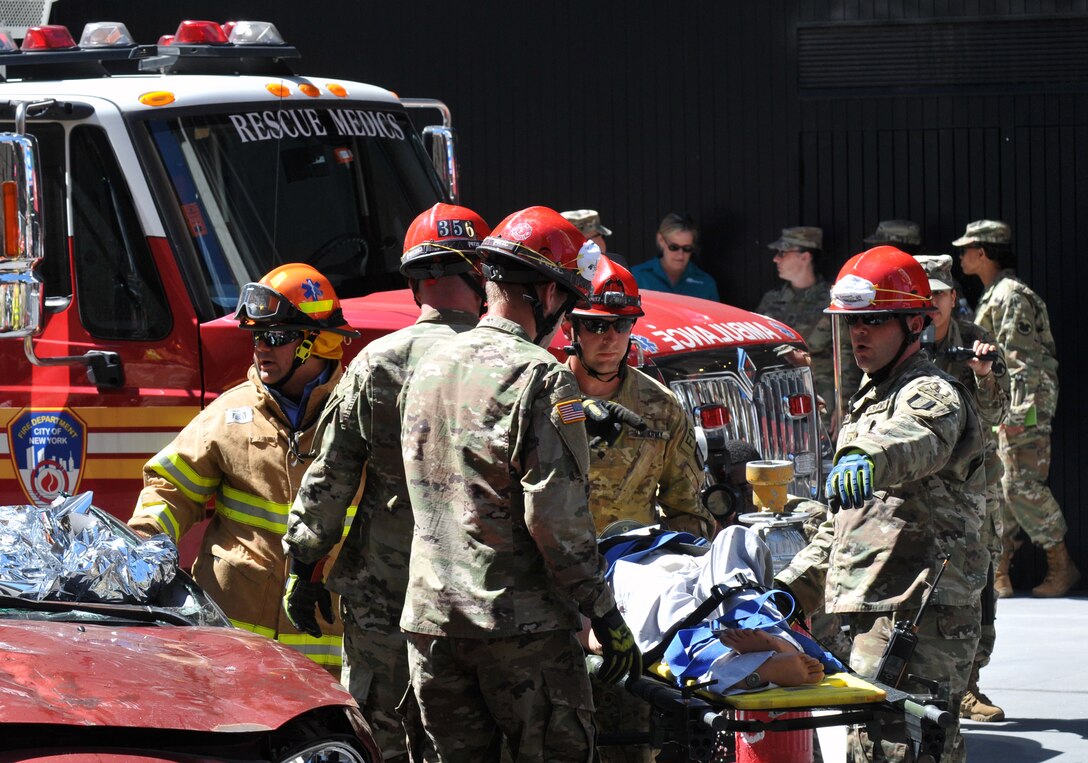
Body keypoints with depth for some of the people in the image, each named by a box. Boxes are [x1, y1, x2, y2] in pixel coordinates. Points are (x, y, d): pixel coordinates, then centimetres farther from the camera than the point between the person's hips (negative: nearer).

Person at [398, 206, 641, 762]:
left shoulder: (428, 368, 13)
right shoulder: (541, 377, -12)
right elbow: (557, 516, -16)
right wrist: (605, 615, -11)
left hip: (429, 618, 7)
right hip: (520, 623, -7)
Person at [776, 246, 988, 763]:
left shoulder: (933, 394, -7)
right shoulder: (868, 401, 25)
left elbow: (920, 438, -34)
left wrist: (870, 459, -55)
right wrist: (793, 586, 25)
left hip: (920, 616, -10)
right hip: (875, 613, 10)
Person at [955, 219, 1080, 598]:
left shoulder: (1011, 296, -13)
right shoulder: (993, 297, 18)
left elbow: (1022, 360, -19)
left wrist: (1015, 413, -24)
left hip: (1023, 409, -10)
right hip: (996, 410, 10)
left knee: (1023, 487, -10)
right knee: (996, 487, 7)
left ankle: (1061, 567, -3)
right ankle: (998, 573, 8)